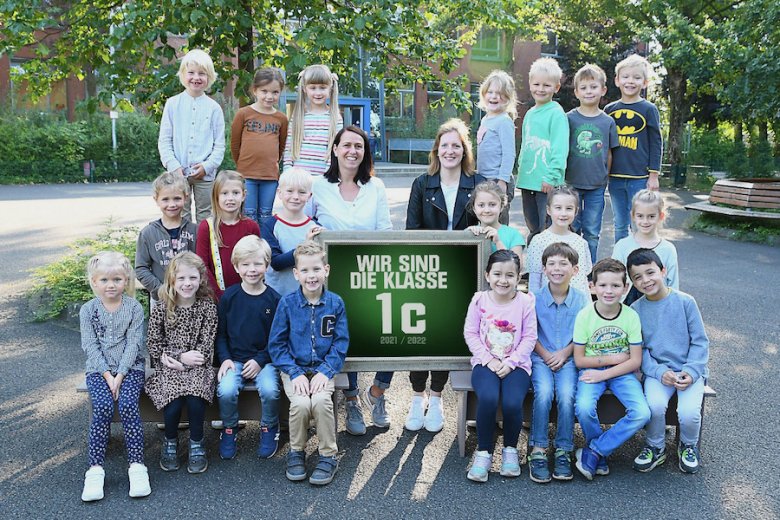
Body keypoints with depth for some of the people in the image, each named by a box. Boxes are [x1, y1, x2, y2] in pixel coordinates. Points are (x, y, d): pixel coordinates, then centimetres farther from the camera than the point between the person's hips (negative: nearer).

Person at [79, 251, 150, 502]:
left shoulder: (134, 307, 1)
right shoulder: (88, 310, 3)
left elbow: (133, 343, -5)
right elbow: (91, 346, -3)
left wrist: (120, 375, -15)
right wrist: (107, 375, -14)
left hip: (130, 367, -1)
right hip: (98, 369, 1)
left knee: (127, 404, -26)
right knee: (102, 406, -25)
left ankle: (136, 465, -19)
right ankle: (95, 468, -19)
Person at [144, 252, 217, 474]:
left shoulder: (207, 306, 0)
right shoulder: (161, 309, 0)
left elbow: (207, 343, -3)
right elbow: (153, 343, 1)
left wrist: (181, 359, -15)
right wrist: (182, 356, -13)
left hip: (197, 365, 0)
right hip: (169, 367, 0)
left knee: (195, 395, -28)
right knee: (173, 399, -25)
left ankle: (197, 444, -5)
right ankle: (170, 442, 6)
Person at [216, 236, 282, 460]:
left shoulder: (274, 299, -2)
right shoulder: (229, 296, 1)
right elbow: (220, 333, 7)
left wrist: (260, 360, -10)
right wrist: (224, 358, -7)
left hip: (264, 360, -1)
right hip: (234, 359, 1)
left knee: (269, 390, -27)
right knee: (226, 390, -26)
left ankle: (269, 428, 4)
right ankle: (229, 429, 5)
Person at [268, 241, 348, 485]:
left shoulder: (335, 303, -1)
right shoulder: (287, 303, -3)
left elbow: (341, 343, 0)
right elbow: (276, 344, -1)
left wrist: (325, 371, -13)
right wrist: (295, 373, -12)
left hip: (323, 368, 0)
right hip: (295, 369, 0)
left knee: (321, 400, -28)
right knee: (300, 403, -27)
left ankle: (328, 456, -8)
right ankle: (296, 452, 0)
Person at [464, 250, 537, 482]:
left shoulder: (525, 302, -2)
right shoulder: (479, 300, 0)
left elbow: (529, 338, -2)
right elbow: (470, 333, 1)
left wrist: (510, 362, -12)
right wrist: (489, 360, -9)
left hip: (516, 364, 0)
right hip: (485, 363, 0)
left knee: (512, 403, -27)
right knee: (488, 398, -30)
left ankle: (510, 449, 4)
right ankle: (483, 453, -8)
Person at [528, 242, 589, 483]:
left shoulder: (582, 299, 2)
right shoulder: (535, 299, 1)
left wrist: (564, 353, -9)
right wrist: (545, 355, -9)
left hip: (568, 359, 0)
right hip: (540, 358, 0)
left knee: (566, 395, -25)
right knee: (544, 393, -26)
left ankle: (563, 452, -11)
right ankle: (538, 450, -16)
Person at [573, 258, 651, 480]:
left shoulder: (631, 316, -6)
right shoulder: (584, 316, -9)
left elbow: (635, 361, -5)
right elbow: (579, 360, -5)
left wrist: (604, 374, -15)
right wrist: (614, 358, -11)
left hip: (622, 373, 2)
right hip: (592, 371, -1)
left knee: (642, 413, -24)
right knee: (584, 408, -31)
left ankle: (593, 452, -8)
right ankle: (601, 455, 0)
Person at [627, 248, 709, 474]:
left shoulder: (685, 302, -5)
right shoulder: (636, 310, 0)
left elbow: (700, 341, -1)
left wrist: (691, 372, -12)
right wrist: (660, 372, -15)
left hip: (690, 370, -1)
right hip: (657, 371, 1)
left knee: (689, 412, -23)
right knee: (654, 405, -28)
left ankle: (689, 446, 14)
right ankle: (655, 447, 3)